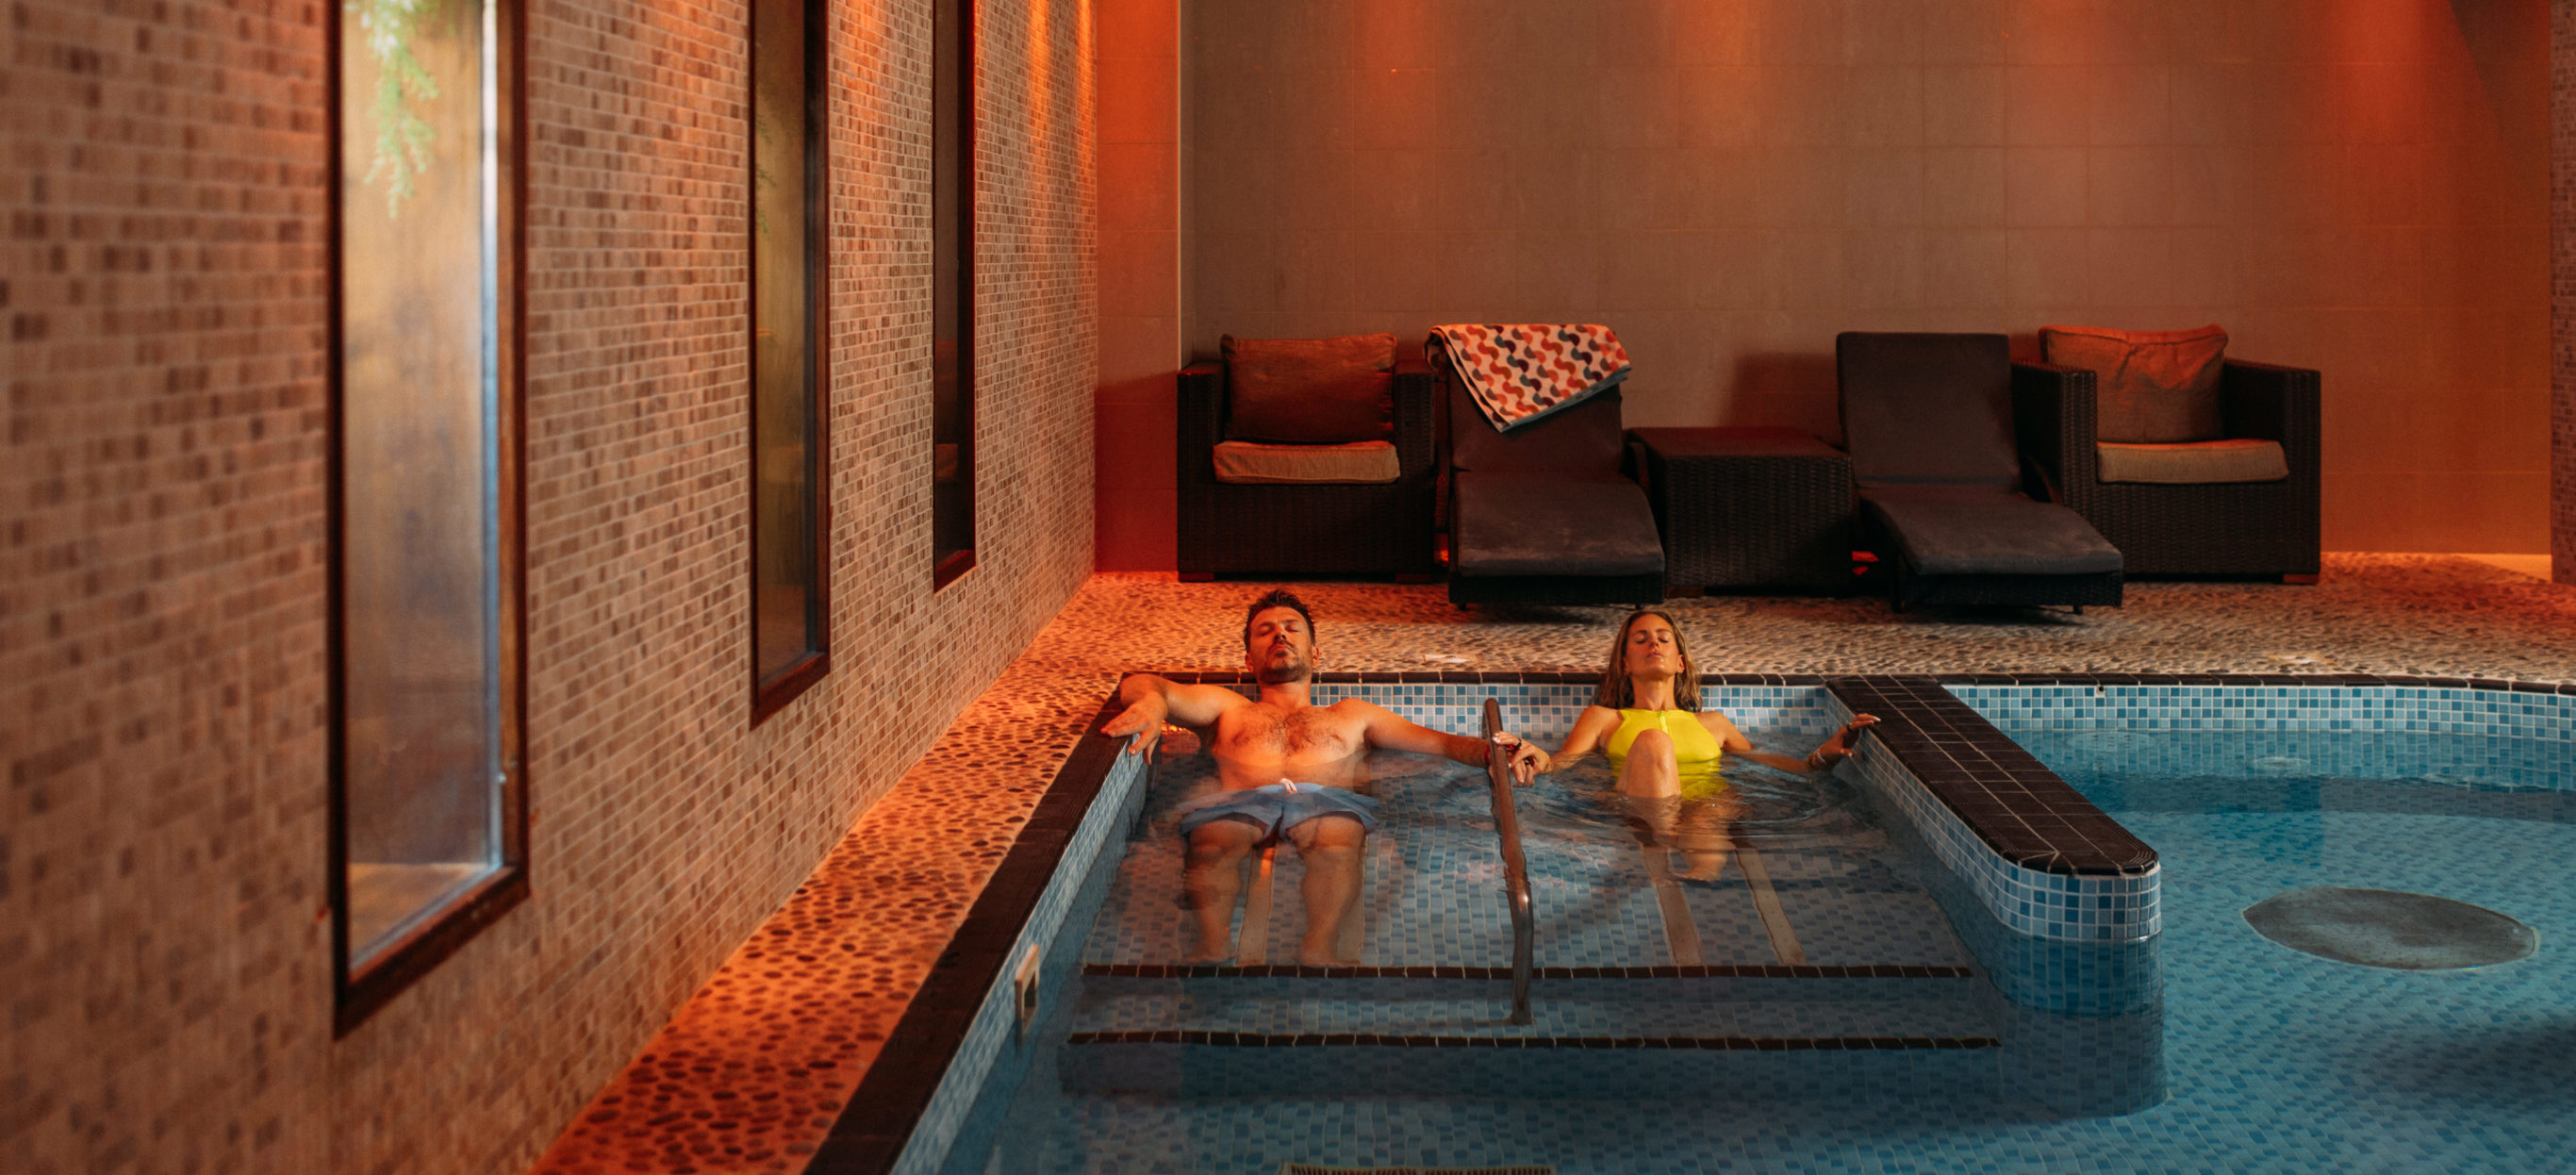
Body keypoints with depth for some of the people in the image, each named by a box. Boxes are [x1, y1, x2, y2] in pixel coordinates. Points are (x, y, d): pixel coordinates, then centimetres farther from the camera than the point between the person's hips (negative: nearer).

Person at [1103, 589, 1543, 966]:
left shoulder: (1352, 715, 39)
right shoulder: (1227, 709, 36)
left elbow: (1441, 742, 27)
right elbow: (1139, 685, 19)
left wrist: (1496, 750, 3)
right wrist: (1151, 702, -9)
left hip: (1329, 801, 0)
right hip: (1241, 803, 0)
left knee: (1337, 841, -39)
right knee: (1210, 842, -37)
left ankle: (1319, 947, -52)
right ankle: (1213, 946, -50)